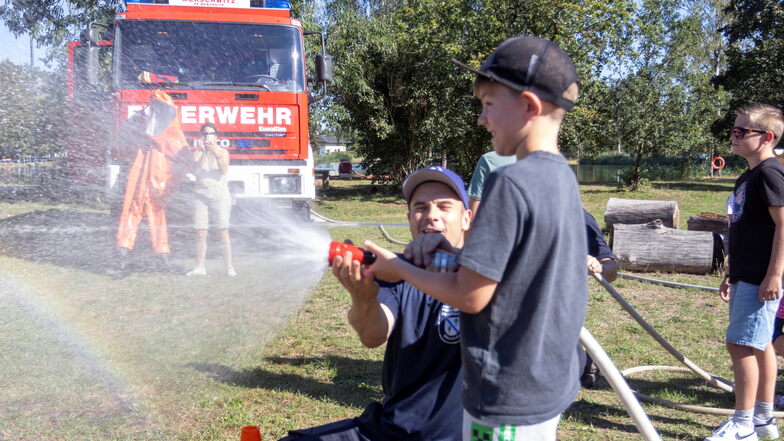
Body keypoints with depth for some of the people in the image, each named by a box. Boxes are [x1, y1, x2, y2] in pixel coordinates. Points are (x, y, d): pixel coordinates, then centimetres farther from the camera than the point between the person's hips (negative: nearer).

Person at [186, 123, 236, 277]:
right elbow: (196, 172, -6)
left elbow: (224, 170, -11)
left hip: (220, 196, -1)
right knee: (200, 233, 0)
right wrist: (205, 153, -13)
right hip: (201, 195, 2)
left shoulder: (223, 152, 7)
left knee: (223, 232, -5)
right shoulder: (197, 153, 10)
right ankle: (200, 267, 5)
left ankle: (229, 266, -1)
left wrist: (216, 152, -23)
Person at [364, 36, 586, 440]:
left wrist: (399, 269, -7)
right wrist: (454, 250, 0)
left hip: (508, 401, -8)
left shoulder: (510, 183, -23)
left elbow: (470, 296, -21)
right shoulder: (562, 177, 4)